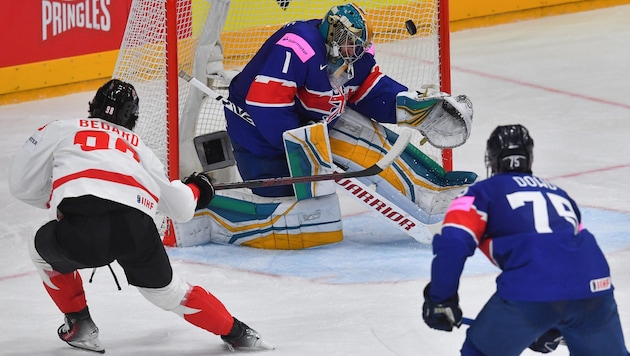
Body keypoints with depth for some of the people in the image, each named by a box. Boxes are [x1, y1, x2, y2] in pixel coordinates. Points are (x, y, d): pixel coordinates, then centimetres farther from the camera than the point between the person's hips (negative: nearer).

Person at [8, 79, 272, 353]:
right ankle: (236, 332, 27)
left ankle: (79, 326, 29)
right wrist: (195, 190, 58)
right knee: (167, 291, 27)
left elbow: (21, 185, 23)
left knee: (44, 249, 31)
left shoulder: (59, 130, 25)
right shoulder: (138, 148, 33)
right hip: (136, 230, 3)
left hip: (80, 230, -3)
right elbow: (180, 207, 34)